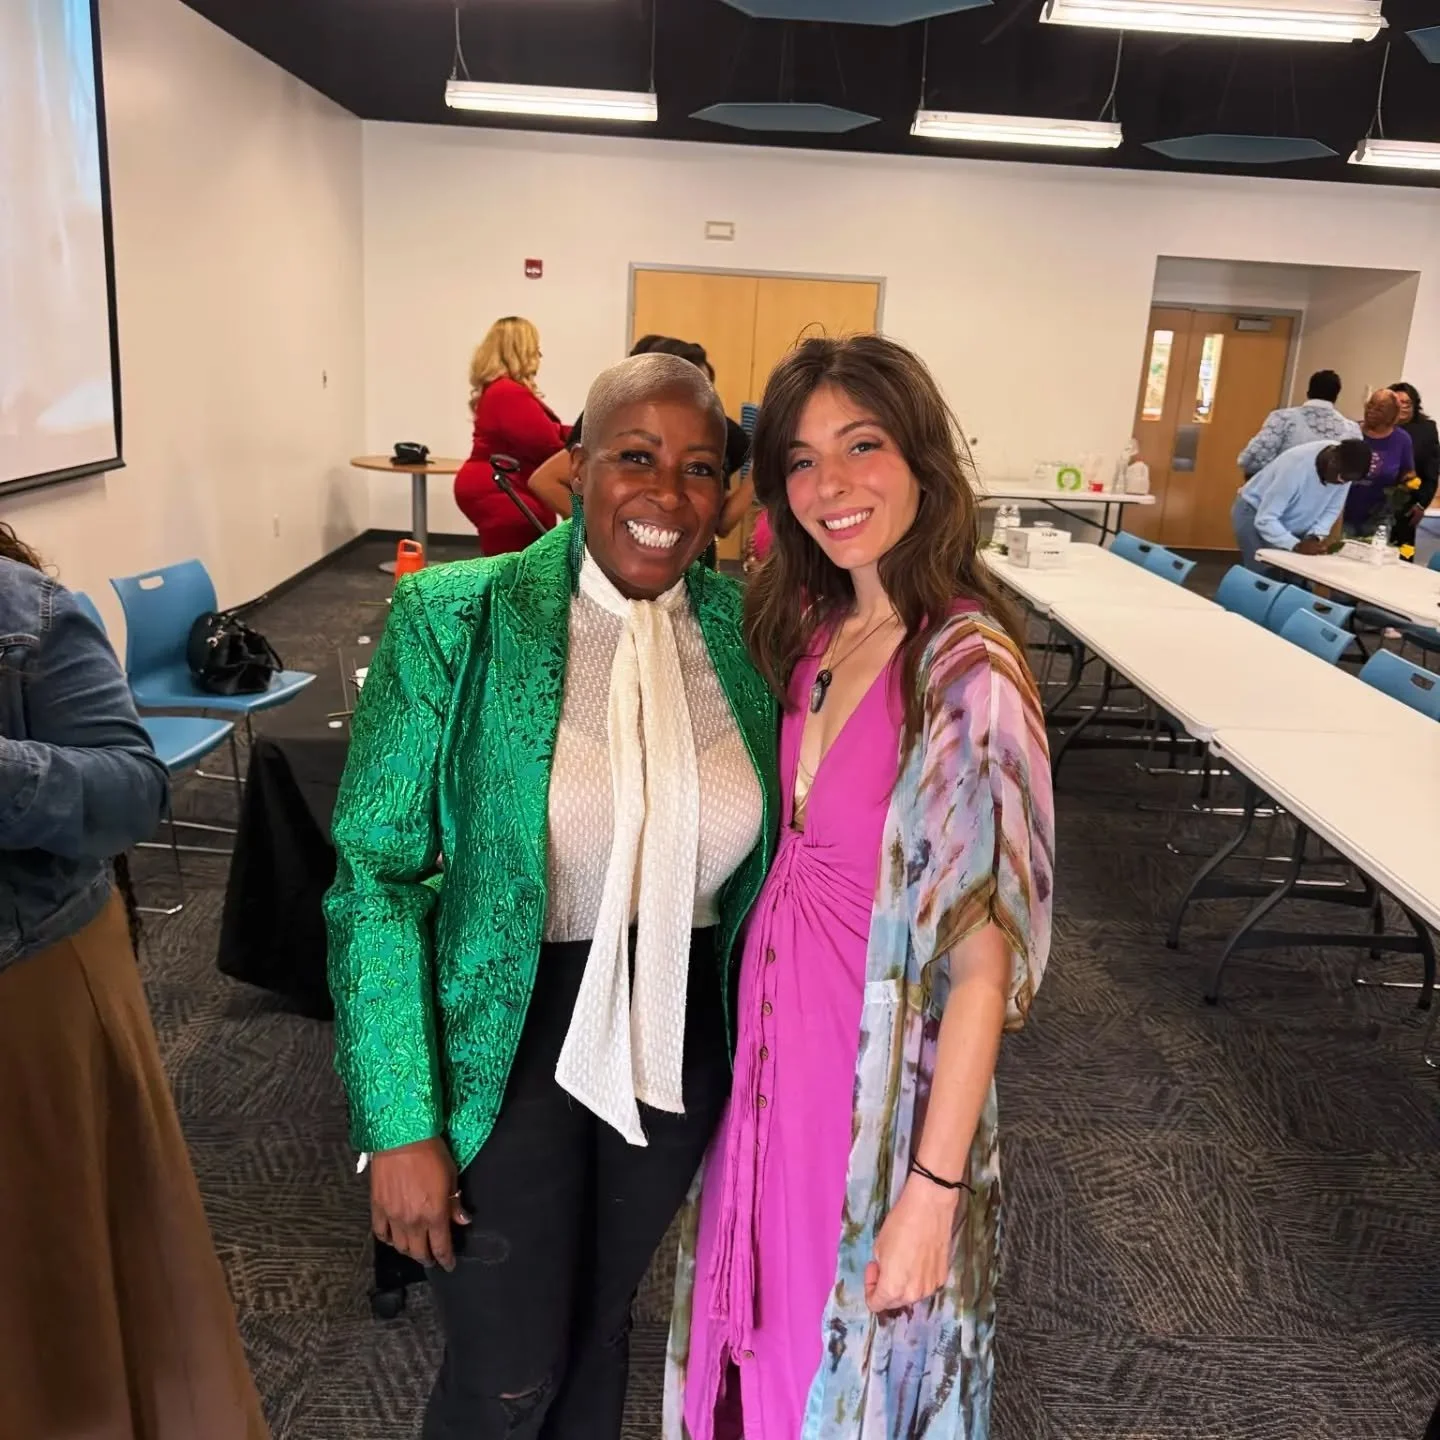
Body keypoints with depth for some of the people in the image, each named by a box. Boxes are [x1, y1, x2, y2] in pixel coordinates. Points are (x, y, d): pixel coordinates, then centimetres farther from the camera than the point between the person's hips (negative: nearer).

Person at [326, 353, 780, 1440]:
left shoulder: (748, 628, -6)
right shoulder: (452, 618, -16)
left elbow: (761, 855, 5)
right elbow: (375, 872, -13)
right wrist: (402, 1124, -14)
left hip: (683, 1042, 3)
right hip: (508, 1039, -3)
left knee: (599, 1318, 24)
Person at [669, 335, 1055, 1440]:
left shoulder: (968, 668, -23)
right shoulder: (812, 630, -1)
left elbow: (986, 955, -22)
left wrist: (935, 1185, -18)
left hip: (884, 1068, -6)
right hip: (777, 1041, 6)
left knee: (858, 1351, 19)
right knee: (774, 1306, 27)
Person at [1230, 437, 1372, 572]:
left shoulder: (1344, 472, -17)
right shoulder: (1296, 467, -36)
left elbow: (1332, 509, -2)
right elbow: (1265, 519, -34)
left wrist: (1315, 536, -20)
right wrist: (1296, 545, -44)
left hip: (1291, 524, 6)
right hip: (1254, 513, -6)